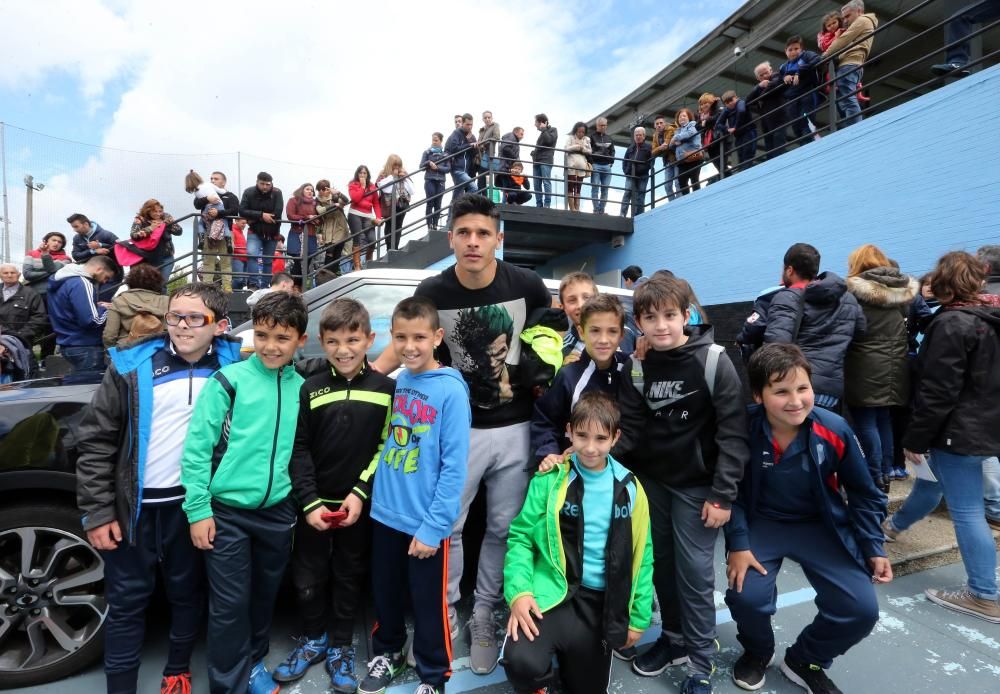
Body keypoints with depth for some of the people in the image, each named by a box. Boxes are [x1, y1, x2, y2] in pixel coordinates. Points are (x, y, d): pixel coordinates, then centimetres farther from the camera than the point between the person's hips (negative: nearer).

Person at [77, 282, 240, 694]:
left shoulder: (231, 366, -4)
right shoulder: (132, 367, -7)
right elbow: (96, 441, -4)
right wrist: (97, 510, -7)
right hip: (134, 506, -1)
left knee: (187, 593, 16)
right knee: (127, 602, 11)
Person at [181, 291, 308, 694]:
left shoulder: (302, 388, 3)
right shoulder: (228, 380, -9)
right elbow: (197, 446, -9)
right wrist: (198, 509, -11)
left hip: (278, 512, 4)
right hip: (227, 511, -4)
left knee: (264, 597, 19)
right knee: (230, 604, 5)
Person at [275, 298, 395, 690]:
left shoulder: (385, 388, -5)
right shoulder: (310, 389, -3)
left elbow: (386, 447, -3)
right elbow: (298, 450, -2)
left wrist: (361, 493, -10)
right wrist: (309, 502, -9)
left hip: (359, 504, -1)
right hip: (313, 504, 1)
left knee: (348, 578, 13)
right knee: (307, 579, 12)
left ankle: (340, 646, 34)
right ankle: (314, 639, 38)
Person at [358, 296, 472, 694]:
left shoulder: (451, 390, -18)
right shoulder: (395, 383, 0)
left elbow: (454, 467, -18)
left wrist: (433, 526, -17)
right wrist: (373, 494, 6)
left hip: (425, 522, -5)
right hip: (385, 513, 5)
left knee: (429, 605, 13)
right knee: (385, 595, 23)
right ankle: (386, 652, 49)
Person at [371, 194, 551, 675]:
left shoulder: (527, 285, -8)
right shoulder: (432, 293, -10)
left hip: (515, 429, 1)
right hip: (458, 429, 0)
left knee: (503, 528, 12)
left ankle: (485, 615, 33)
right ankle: (445, 612, 31)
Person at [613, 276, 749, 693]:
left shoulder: (713, 360, -15)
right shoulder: (636, 368, -3)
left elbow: (733, 431, -14)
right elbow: (629, 429, -2)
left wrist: (722, 494, -16)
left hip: (696, 484, -4)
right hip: (651, 480, 4)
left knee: (694, 572, 2)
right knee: (662, 565, 15)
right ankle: (674, 637, 35)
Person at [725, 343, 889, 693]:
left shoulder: (834, 430, -18)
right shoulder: (743, 430, -23)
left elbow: (864, 494, -1)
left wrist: (874, 549, -2)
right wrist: (738, 544, -14)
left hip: (821, 526, 2)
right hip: (762, 524, -2)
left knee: (862, 609, -11)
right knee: (746, 596, -22)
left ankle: (805, 661, 22)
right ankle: (757, 652, 18)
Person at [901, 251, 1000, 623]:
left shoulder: (952, 324, -17)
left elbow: (937, 391, -20)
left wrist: (915, 439, -13)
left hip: (959, 431, -8)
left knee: (967, 511, 0)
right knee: (932, 479, 22)